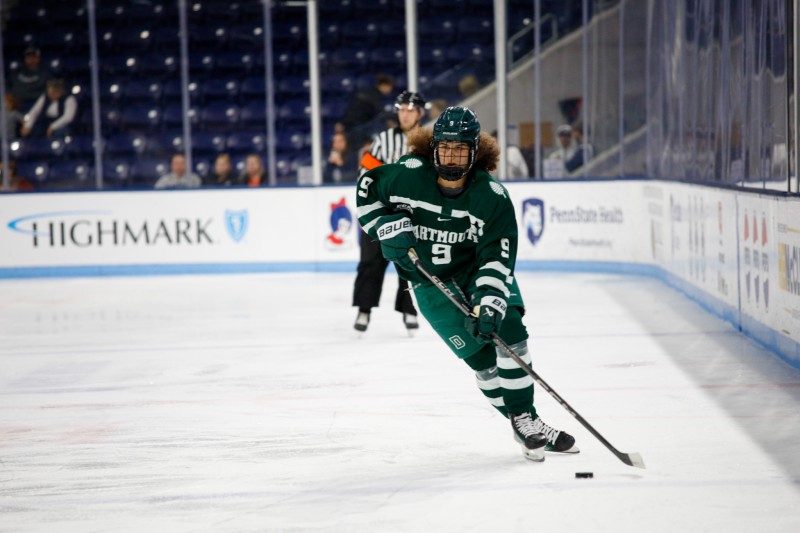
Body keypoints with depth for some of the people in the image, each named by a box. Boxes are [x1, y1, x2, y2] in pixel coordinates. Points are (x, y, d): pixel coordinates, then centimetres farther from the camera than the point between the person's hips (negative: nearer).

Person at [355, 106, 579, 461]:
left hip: (479, 270, 1)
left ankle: (526, 419, -4)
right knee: (480, 353, -12)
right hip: (431, 280, -1)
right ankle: (525, 428, 0)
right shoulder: (408, 175, -17)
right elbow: (367, 188, 1)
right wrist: (388, 226, -14)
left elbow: (497, 256, -21)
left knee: (507, 329, -19)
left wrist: (489, 304, -34)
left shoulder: (492, 197, -18)